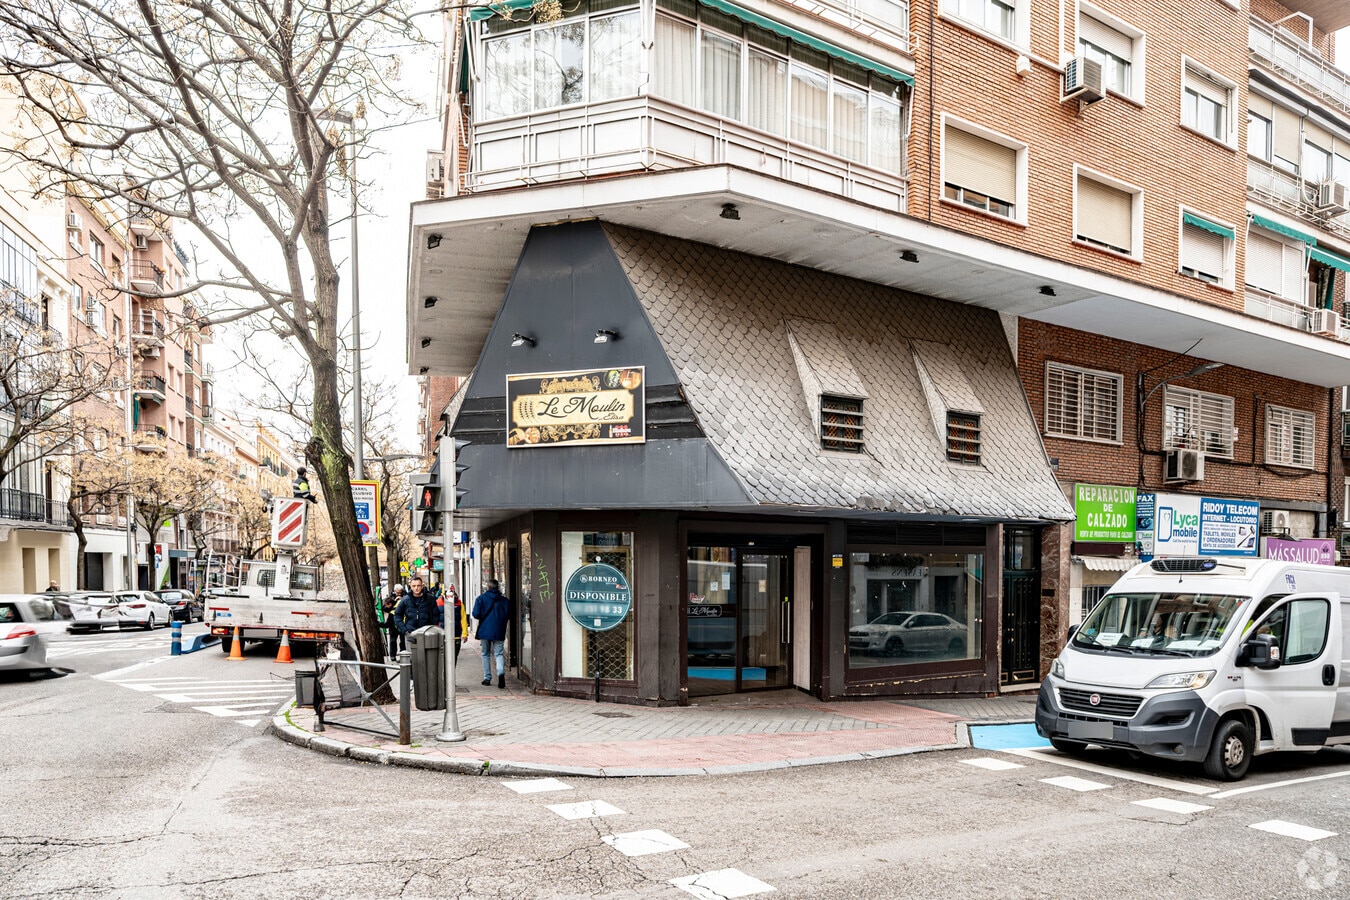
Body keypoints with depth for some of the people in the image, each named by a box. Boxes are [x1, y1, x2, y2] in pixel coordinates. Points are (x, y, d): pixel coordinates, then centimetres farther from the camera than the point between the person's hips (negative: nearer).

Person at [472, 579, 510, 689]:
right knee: (499, 653, 4)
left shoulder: (481, 598, -4)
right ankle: (501, 672, -22)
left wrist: (483, 617, 11)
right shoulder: (504, 600, 1)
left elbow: (476, 614, -9)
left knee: (486, 654, 13)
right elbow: (509, 614, 3)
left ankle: (487, 678, 16)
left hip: (485, 630, -1)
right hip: (499, 631, 1)